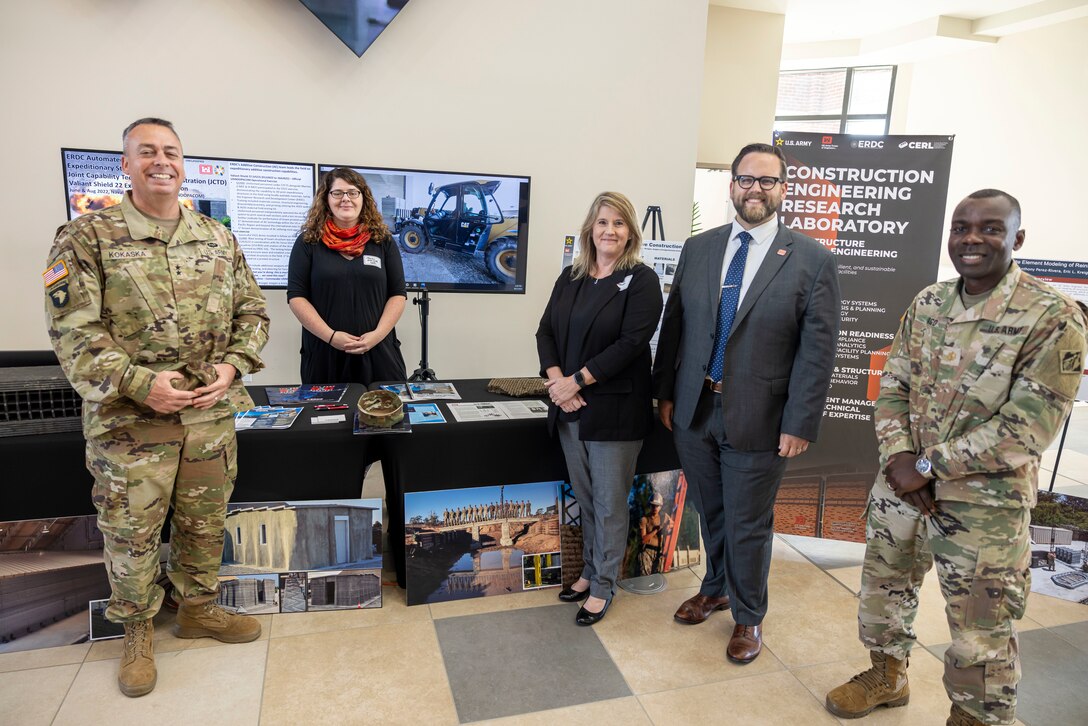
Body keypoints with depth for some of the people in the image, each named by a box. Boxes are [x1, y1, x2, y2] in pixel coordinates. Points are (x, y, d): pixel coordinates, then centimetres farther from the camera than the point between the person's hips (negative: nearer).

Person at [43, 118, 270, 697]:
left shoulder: (219, 239, 8)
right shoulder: (87, 238, -4)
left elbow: (252, 311, 9)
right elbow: (72, 329, -11)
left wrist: (231, 368, -7)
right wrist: (141, 384, -19)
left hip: (213, 414, 4)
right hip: (129, 420, -3)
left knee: (205, 524, 15)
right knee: (131, 532, 9)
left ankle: (198, 608, 37)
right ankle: (137, 631, 31)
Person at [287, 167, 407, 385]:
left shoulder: (383, 241, 8)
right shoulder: (308, 242, 4)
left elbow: (398, 294, 5)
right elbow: (296, 296, -1)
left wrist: (378, 334, -10)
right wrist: (330, 336, -12)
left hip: (378, 351, 1)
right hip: (324, 353, -1)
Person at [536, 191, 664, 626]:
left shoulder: (642, 281, -7)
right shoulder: (570, 278, 10)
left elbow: (630, 344, -16)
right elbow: (546, 331, 6)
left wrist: (575, 381, -17)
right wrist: (556, 379, -11)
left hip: (615, 410, -5)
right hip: (570, 409, 5)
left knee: (609, 504, 7)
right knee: (585, 498, 18)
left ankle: (603, 586, 24)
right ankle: (590, 571, 36)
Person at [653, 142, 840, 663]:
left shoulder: (812, 260, -7)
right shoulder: (697, 249, 4)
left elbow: (817, 350, -9)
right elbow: (673, 326, 7)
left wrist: (800, 425, -12)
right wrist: (666, 394, 6)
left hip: (757, 420, -3)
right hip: (693, 412, 4)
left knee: (749, 526, 11)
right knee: (710, 513, 21)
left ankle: (748, 617, 35)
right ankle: (715, 589, 46)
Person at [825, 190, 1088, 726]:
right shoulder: (926, 304, 3)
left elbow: (1029, 425, -19)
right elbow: (892, 386, 5)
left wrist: (928, 466, -18)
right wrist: (899, 457, -11)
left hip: (985, 503, -5)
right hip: (901, 483, 6)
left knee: (980, 633, 10)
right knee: (883, 584, 22)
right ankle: (886, 675, 47)